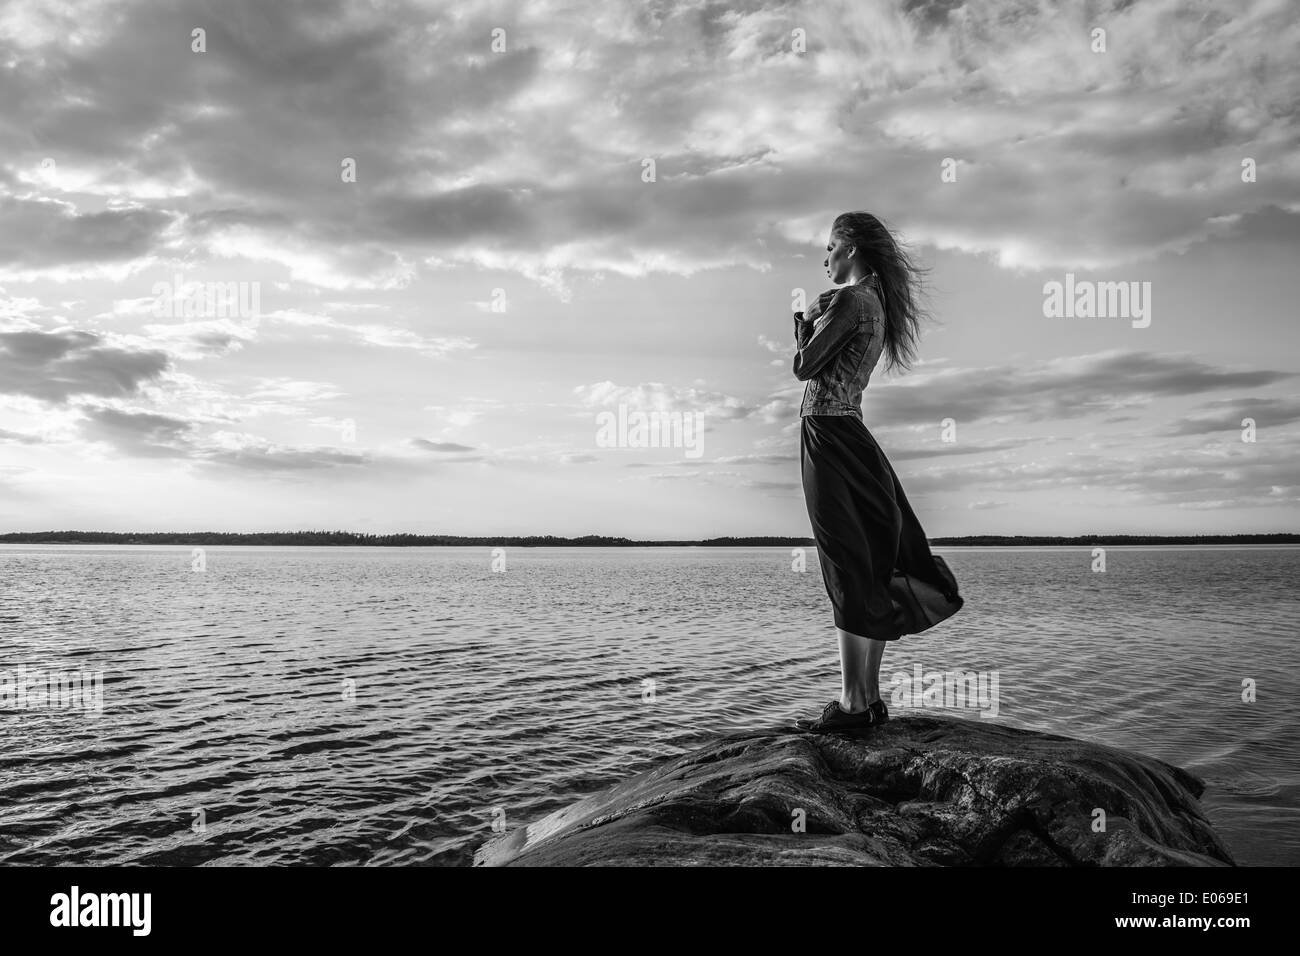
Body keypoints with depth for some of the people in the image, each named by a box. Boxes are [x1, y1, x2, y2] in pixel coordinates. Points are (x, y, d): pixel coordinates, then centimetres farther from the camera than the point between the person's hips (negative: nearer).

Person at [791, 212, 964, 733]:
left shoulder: (849, 300, -11)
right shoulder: (876, 304, 17)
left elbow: (804, 368, -12)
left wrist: (806, 324, 5)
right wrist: (813, 322, 15)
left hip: (829, 435, -10)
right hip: (851, 435, 10)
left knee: (847, 572, -7)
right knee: (870, 571, 9)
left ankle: (852, 702, -1)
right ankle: (869, 696, 17)